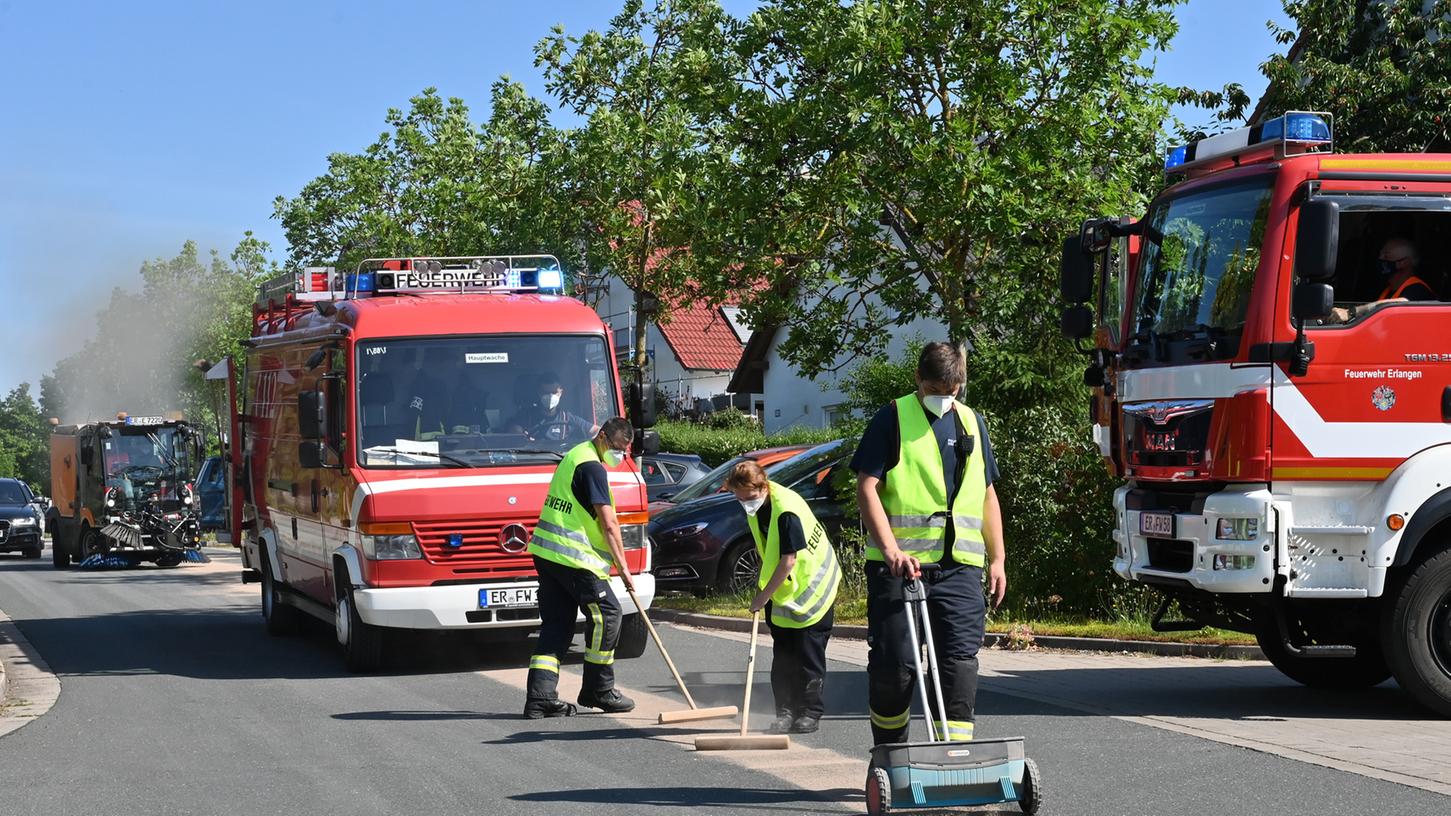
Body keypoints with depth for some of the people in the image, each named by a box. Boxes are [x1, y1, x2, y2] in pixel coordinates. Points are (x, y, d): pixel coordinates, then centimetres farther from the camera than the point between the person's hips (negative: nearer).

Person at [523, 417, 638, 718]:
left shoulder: (575, 456, 20)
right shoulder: (592, 467, -12)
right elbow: (608, 524, -14)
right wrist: (623, 566, -8)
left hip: (546, 553, 10)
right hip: (573, 557, -10)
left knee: (556, 623, 8)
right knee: (605, 614, -1)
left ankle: (540, 698, 1)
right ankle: (598, 691, 7)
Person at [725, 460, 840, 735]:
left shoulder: (786, 510, -28)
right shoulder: (756, 506, -2)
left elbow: (789, 560, -29)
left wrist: (763, 596, -25)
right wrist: (762, 580, 9)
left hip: (812, 585, -8)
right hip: (782, 588, 8)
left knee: (808, 653, -4)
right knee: (783, 653, 6)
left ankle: (810, 712, 3)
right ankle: (785, 712, 9)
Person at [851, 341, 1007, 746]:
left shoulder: (972, 423, 16)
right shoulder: (893, 419, 0)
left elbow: (987, 495, 22)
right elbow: (867, 487, -8)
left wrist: (996, 559, 16)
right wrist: (890, 549, -19)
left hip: (959, 564, 4)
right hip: (900, 562, -4)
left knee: (960, 660, -5)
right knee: (893, 663, -1)